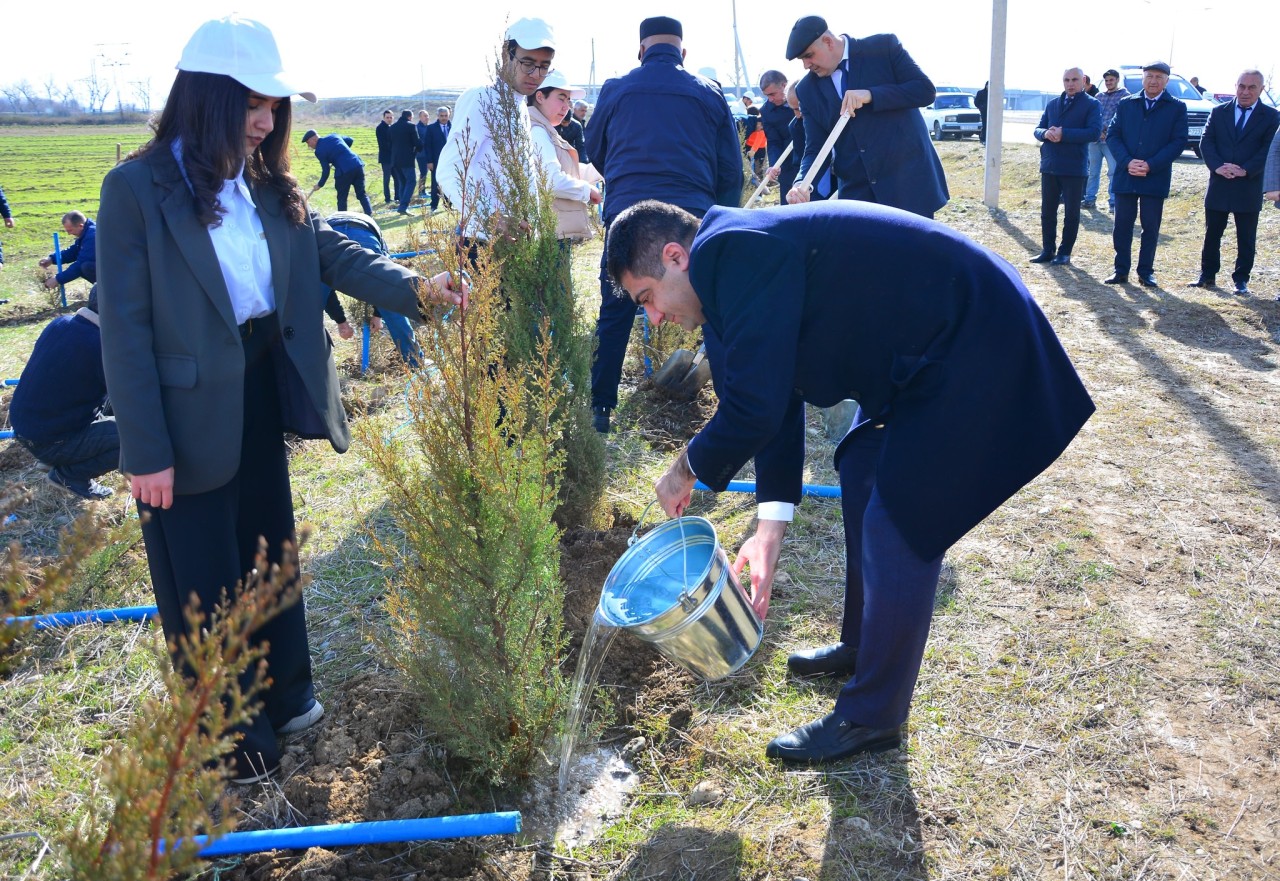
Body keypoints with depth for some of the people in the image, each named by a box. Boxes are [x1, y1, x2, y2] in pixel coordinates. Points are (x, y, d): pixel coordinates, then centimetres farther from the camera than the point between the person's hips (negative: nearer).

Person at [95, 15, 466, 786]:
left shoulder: (268, 184, 2)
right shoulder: (137, 188, -15)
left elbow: (331, 252, 4)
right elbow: (126, 327, -15)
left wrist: (416, 287, -13)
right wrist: (146, 451, -15)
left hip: (264, 393, 6)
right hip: (191, 415, -6)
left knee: (272, 555, 20)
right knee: (204, 583, 8)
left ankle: (284, 698, 41)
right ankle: (228, 739, 27)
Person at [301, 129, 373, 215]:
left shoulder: (319, 150, -2)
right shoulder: (334, 136, 16)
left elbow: (326, 171, -1)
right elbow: (350, 140, 29)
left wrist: (320, 184, 12)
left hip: (344, 171, -6)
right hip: (358, 165, 6)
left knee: (342, 198, 9)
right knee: (361, 194, 12)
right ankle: (369, 215, 3)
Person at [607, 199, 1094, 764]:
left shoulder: (734, 254, -24)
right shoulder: (738, 253, 8)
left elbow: (753, 413, -26)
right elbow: (777, 400, 11)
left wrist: (686, 469, -5)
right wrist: (771, 526, 7)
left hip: (974, 351, -11)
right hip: (924, 345, 11)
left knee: (899, 529, -7)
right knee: (862, 474, 21)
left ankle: (872, 717, 12)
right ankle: (862, 647, 40)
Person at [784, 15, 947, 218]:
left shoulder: (883, 46, -4)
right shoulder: (808, 88, 4)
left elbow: (925, 90, -8)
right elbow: (815, 147, 1)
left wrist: (871, 95, -20)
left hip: (909, 180, -3)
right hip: (856, 191, 3)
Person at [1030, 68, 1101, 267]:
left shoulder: (1092, 104, -2)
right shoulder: (1052, 104, 14)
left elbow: (1094, 132, -14)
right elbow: (1037, 129, 11)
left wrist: (1064, 134, -22)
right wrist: (1045, 133, -14)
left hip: (1074, 168, -5)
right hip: (1049, 166, 5)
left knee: (1071, 213, 3)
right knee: (1047, 211, 8)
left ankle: (1065, 253, 11)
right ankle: (1047, 251, 17)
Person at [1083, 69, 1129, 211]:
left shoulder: (1124, 95, 2)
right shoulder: (1099, 96, 17)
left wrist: (1105, 130, -14)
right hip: (1095, 139, 5)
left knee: (1113, 172, -5)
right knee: (1093, 172, 8)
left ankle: (1113, 202, -2)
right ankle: (1090, 199, 15)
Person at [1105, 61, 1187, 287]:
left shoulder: (1177, 108, 3)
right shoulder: (1126, 105, 9)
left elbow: (1179, 141, -4)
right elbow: (1113, 135, 3)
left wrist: (1150, 165, -15)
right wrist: (1127, 162, -13)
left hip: (1156, 178, -1)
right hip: (1125, 175, 2)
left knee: (1151, 227, 4)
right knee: (1122, 226, 4)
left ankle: (1146, 271, 13)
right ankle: (1121, 271, 12)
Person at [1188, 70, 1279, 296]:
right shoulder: (1218, 112, 7)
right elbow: (1206, 142, -1)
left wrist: (1245, 170, -19)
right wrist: (1217, 166, -16)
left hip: (1249, 187, -1)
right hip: (1218, 186, 2)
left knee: (1246, 239, 5)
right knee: (1212, 234, 9)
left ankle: (1241, 280, 13)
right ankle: (1207, 275, 21)